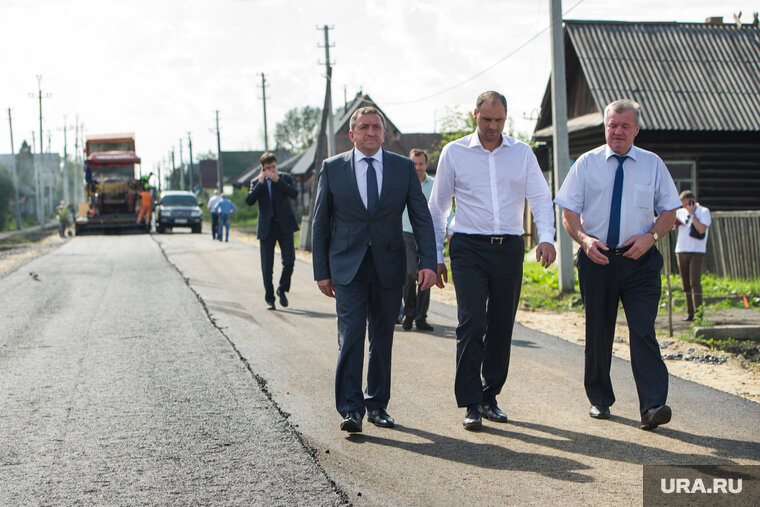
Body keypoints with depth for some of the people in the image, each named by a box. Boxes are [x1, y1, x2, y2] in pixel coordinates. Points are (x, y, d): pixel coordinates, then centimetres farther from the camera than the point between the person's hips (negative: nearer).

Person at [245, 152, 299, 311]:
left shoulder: (284, 178, 7)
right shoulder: (256, 182, 7)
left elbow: (294, 193, -10)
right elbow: (249, 201, -8)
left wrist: (278, 180, -16)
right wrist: (260, 183, -13)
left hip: (284, 226, 0)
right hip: (267, 227, 0)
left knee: (289, 260, -9)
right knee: (267, 266, 1)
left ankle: (282, 289, 16)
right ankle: (269, 299, 12)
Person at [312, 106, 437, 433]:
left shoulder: (404, 168, 4)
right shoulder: (332, 168, 2)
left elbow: (421, 218, 3)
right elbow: (320, 223, 6)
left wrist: (428, 262, -8)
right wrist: (321, 271, 3)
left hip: (389, 267, 2)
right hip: (347, 268, -2)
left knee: (382, 339, 9)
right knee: (350, 337, -10)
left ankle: (377, 404, 22)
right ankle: (350, 409, -7)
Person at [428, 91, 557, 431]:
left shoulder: (522, 153, 9)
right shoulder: (454, 153, 5)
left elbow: (540, 197, 3)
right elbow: (437, 207, 10)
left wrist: (546, 237, -15)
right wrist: (435, 256, 6)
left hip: (509, 249, 2)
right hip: (469, 248, -2)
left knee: (501, 326, 7)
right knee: (471, 324, -12)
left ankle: (490, 396, 21)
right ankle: (471, 405, -6)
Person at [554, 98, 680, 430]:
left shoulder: (653, 165, 7)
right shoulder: (587, 163, 5)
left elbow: (669, 210, 10)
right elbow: (569, 211, 3)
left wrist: (650, 236, -9)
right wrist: (584, 238, -16)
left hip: (639, 258, -1)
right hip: (596, 257, 1)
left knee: (643, 329, -12)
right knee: (598, 331, 8)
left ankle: (653, 406, -17)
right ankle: (599, 399, 23)